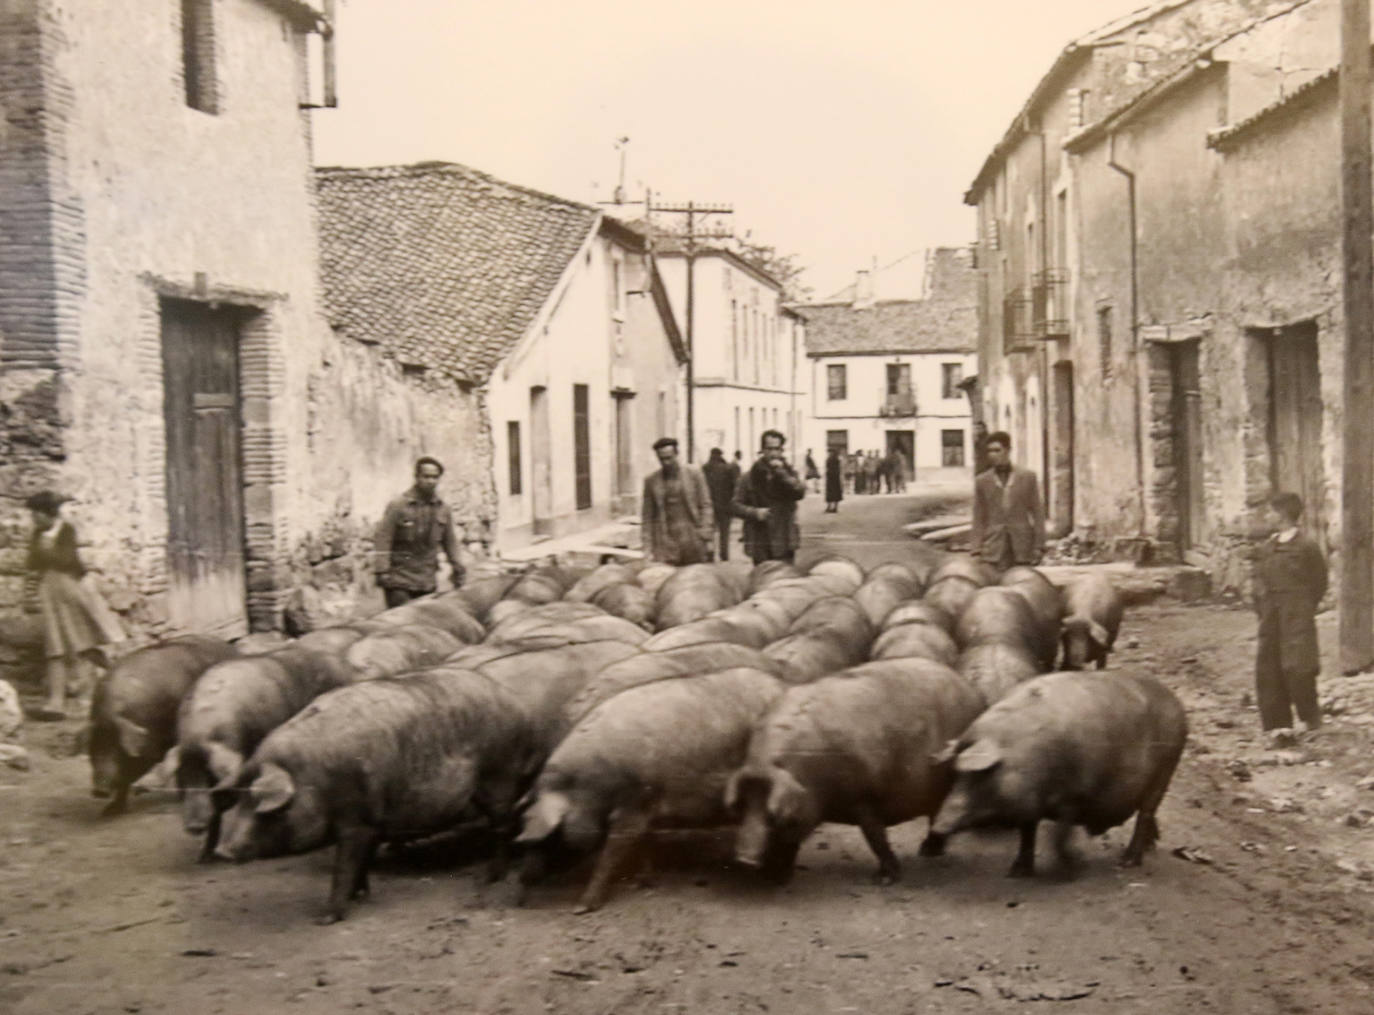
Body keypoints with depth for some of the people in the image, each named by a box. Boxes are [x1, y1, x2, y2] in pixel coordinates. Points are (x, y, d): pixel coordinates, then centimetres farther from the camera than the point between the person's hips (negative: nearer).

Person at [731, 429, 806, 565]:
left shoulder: (789, 473, 9)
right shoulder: (750, 477, 5)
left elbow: (800, 492, -11)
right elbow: (734, 505, 3)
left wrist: (782, 473, -16)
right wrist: (754, 512, -14)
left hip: (784, 544, -1)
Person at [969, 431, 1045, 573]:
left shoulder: (1028, 477, 5)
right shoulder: (982, 481, 7)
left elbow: (1037, 512, 5)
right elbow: (979, 518, 7)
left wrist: (1039, 546, -1)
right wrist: (977, 548, -1)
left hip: (1023, 546, 0)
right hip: (995, 549, 0)